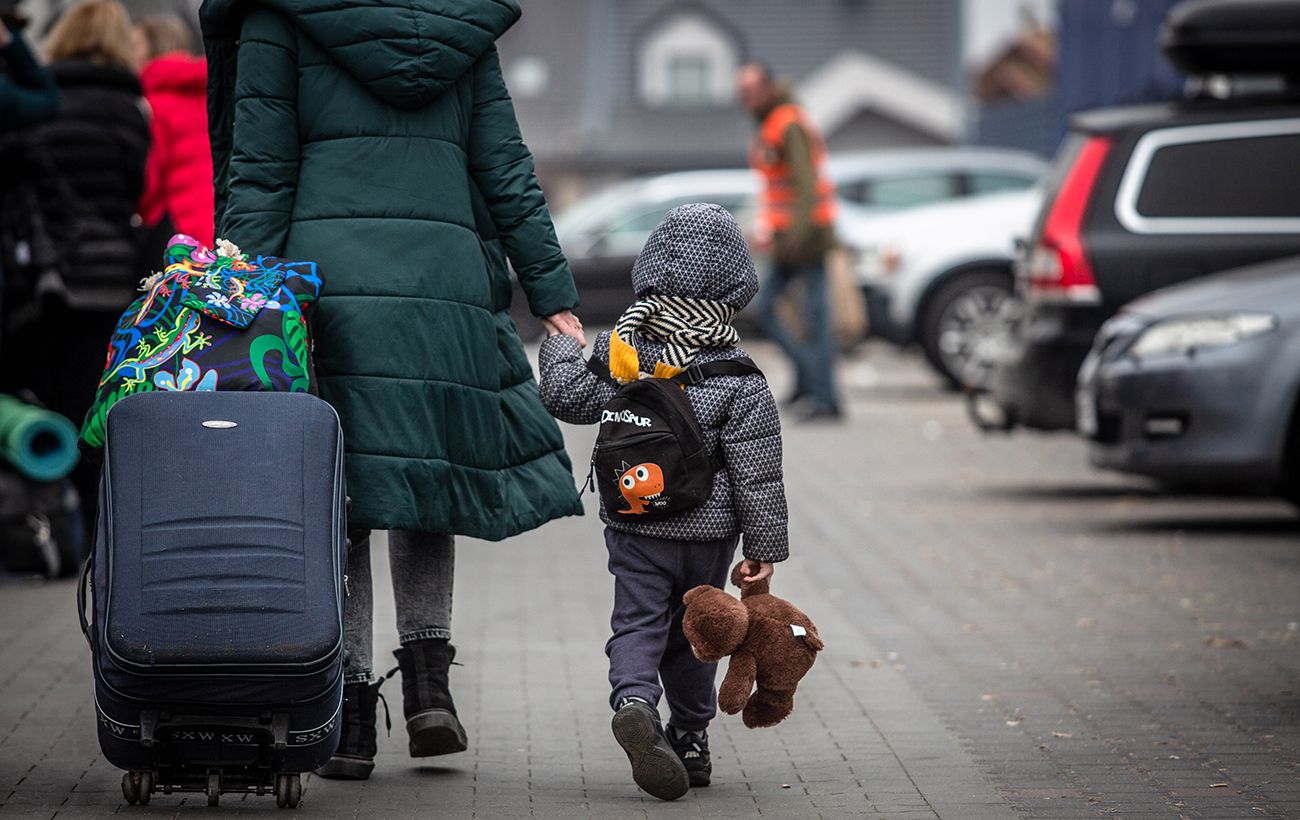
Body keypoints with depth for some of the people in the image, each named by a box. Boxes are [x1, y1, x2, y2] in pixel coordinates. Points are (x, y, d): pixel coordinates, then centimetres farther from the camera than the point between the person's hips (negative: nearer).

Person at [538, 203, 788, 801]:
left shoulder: (619, 351, -6)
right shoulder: (740, 380, -12)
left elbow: (565, 397, 7)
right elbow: (757, 473, -10)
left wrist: (560, 346, 26)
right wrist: (765, 545, -2)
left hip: (632, 525, 1)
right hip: (708, 532, -1)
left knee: (637, 622, 1)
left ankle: (634, 702, -28)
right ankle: (690, 740, 21)